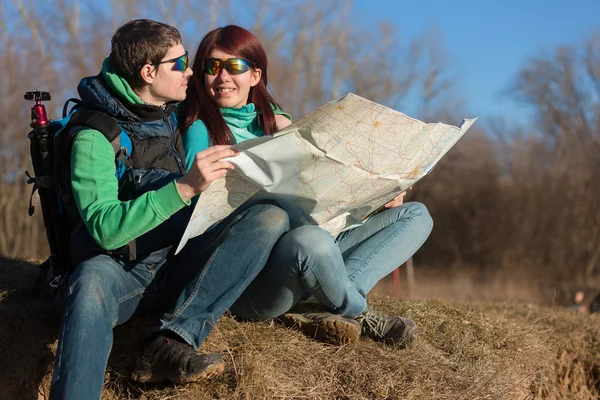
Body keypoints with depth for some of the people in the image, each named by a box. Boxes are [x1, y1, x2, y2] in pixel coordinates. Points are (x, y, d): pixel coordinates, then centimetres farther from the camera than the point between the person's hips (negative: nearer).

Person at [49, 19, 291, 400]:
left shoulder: (175, 118, 11)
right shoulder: (94, 137, -9)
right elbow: (104, 228, -23)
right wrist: (185, 187, -32)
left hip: (177, 269, 6)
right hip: (121, 269, -6)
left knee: (272, 217, -17)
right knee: (93, 279, -41)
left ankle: (172, 342, -28)